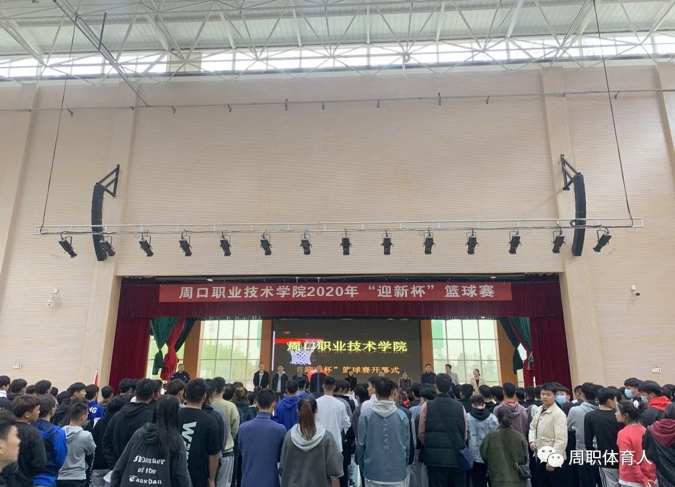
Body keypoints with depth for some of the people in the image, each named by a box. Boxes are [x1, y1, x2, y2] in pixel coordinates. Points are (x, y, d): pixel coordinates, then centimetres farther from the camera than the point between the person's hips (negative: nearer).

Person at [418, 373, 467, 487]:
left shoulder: (427, 406, -6)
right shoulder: (460, 406, 1)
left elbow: (421, 433, -1)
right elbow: (464, 434, 8)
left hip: (435, 457, -2)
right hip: (457, 456, 2)